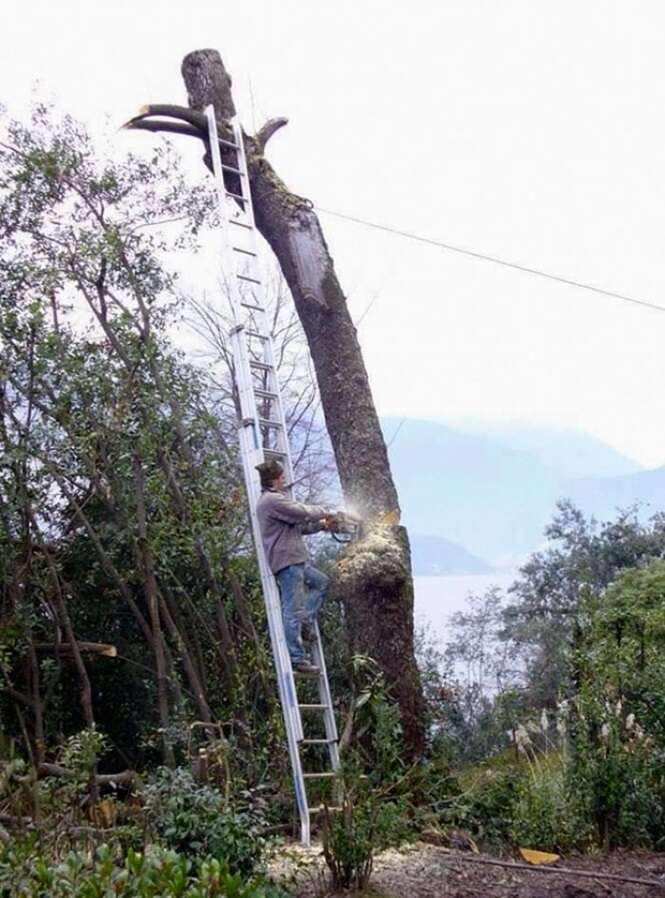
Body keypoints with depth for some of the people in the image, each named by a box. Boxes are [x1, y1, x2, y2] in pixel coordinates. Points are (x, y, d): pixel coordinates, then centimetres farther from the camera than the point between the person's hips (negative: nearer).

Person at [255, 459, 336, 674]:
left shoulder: (270, 500, 20)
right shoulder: (273, 500, -14)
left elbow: (298, 525, 25)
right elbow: (302, 513, -16)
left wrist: (322, 525, 21)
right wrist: (323, 511, 4)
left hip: (294, 560, 11)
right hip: (286, 560, -11)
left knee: (321, 582, 23)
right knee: (293, 609, -9)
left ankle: (305, 622, 13)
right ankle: (297, 658, -7)